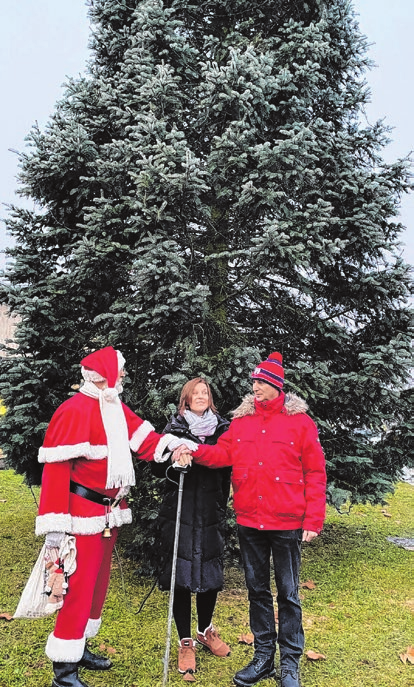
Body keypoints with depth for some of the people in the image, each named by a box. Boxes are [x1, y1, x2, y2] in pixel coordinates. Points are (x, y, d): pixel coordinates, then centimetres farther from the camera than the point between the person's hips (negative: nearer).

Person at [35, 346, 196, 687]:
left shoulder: (116, 407, 9)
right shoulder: (75, 410, -19)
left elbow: (142, 437, 6)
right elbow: (56, 469, -22)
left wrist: (171, 443, -14)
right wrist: (55, 527, -23)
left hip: (111, 512, 9)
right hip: (84, 515, -9)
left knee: (98, 581, 20)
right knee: (79, 586, 1)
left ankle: (78, 647, 38)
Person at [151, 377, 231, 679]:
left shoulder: (223, 428, 4)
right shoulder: (174, 429, 0)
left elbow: (228, 468, 10)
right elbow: (158, 468, -1)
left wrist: (223, 506, 7)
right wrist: (176, 464, -21)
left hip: (211, 513, 2)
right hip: (179, 512, -2)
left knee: (211, 573, 10)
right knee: (180, 574, 2)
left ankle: (206, 631, 35)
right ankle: (186, 642, 20)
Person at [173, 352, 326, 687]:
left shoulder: (300, 421, -7)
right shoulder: (242, 419, 4)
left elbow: (315, 473, -6)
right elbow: (223, 453, 0)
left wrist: (313, 520, -9)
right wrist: (194, 451, -18)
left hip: (286, 522, -4)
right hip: (249, 521, 4)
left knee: (288, 593, 10)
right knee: (257, 589, 16)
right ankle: (263, 657, 34)